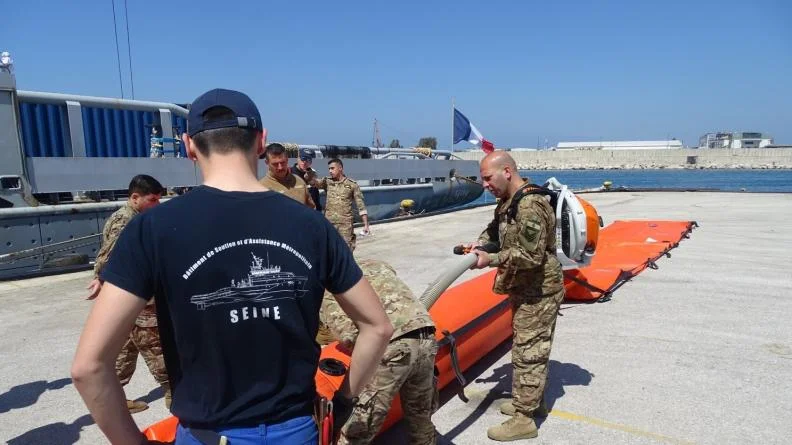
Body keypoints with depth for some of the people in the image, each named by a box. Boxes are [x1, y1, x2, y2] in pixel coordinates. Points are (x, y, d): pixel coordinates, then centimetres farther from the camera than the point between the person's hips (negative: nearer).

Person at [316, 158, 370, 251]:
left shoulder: (352, 185, 1)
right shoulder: (327, 182, 7)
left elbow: (361, 205, 0)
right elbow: (316, 183, -13)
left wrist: (365, 224, -5)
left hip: (345, 223, -2)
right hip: (329, 223, 2)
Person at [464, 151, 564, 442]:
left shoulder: (530, 206, -25)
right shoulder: (506, 203, 8)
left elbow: (531, 255, -27)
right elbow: (494, 229, 20)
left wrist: (491, 260, -23)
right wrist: (480, 244, 0)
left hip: (539, 291, -10)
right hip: (525, 289, 10)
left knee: (528, 352, -3)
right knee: (530, 349, 19)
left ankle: (524, 420, 7)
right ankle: (532, 402, 34)